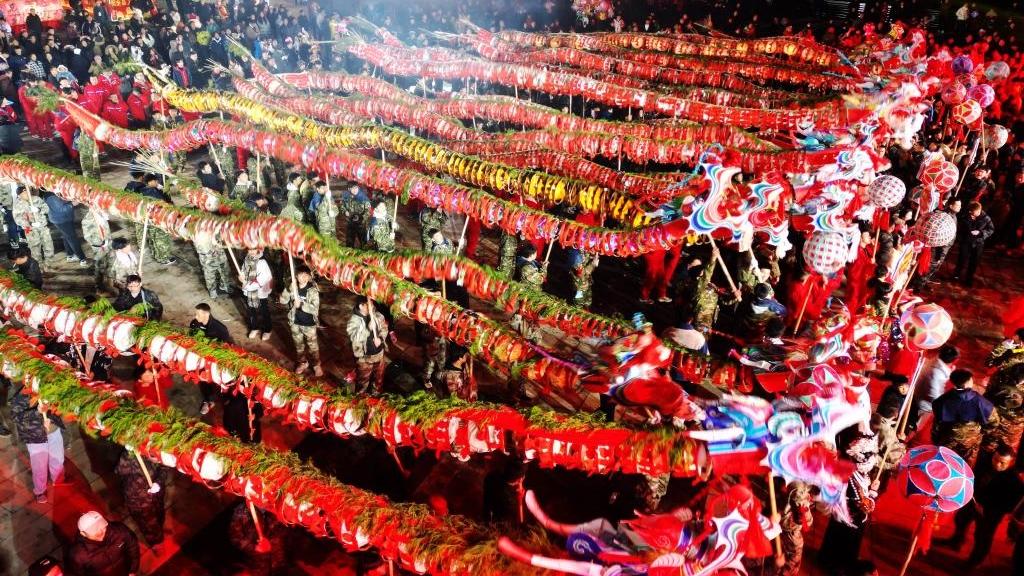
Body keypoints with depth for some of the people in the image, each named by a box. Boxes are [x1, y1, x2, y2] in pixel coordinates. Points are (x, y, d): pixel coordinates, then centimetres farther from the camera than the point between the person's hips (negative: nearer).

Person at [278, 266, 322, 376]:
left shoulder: (313, 290, -17)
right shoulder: (292, 287, -6)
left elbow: (315, 308, -22)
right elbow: (283, 300, -10)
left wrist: (301, 304, -33)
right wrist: (288, 289, -24)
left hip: (309, 324, -4)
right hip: (295, 322, 4)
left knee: (312, 345, 10)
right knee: (298, 344, 20)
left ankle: (316, 365, 29)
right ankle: (302, 363, 40)